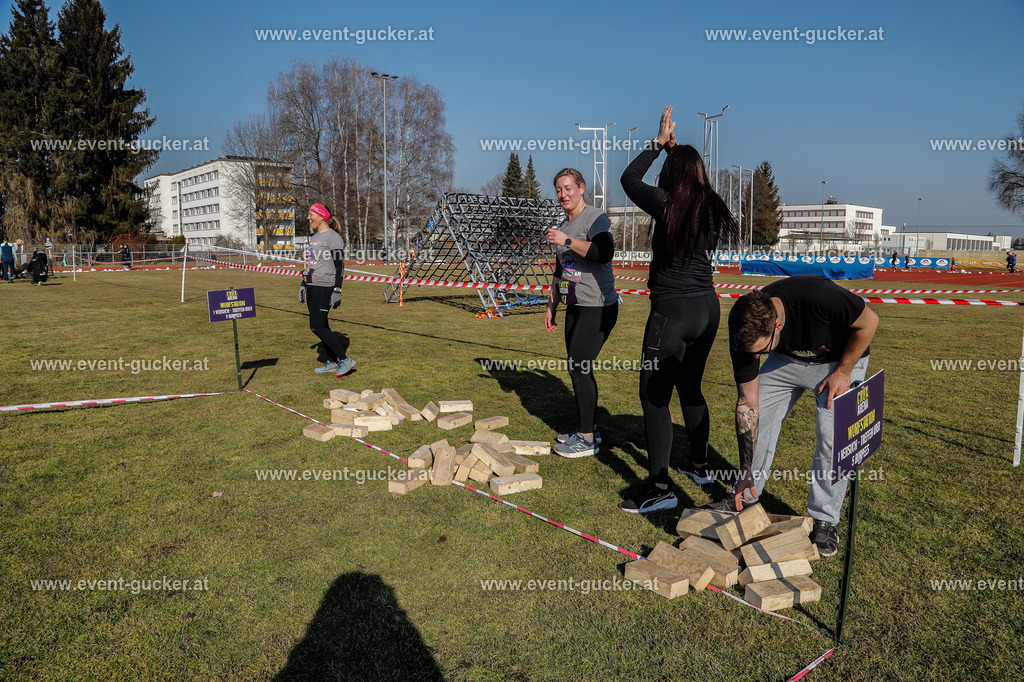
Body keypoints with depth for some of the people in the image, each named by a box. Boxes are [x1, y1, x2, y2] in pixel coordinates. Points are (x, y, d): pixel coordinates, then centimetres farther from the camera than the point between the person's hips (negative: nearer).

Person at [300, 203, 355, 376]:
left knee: (317, 326, -13)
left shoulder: (332, 237, -11)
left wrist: (337, 290, -21)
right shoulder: (314, 236, 17)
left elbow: (339, 266, -15)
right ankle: (332, 363, 18)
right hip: (312, 286, 9)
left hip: (325, 287, -9)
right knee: (321, 325, 10)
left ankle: (345, 359, -8)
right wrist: (304, 284, 26)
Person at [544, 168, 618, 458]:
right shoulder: (564, 226, 16)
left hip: (598, 307, -9)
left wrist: (567, 241, -26)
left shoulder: (596, 218, -11)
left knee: (579, 368, -10)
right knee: (578, 369, 11)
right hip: (575, 307, 9)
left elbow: (605, 253, -30)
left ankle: (587, 440, 0)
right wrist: (551, 306, 24)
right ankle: (586, 429, 24)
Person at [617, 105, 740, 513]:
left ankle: (659, 489, -3)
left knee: (654, 396, -2)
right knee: (690, 388, 21)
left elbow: (629, 178, 4)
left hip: (673, 310, -7)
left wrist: (659, 143, 12)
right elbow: (691, 179, 29)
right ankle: (700, 467, 34)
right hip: (708, 308, 8)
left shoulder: (668, 205, -12)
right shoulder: (713, 208, 6)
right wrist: (674, 147, 31)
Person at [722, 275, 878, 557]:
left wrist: (842, 372, -19)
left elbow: (869, 321, -21)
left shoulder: (818, 296, -43)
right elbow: (748, 403, -19)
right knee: (755, 422, -2)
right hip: (787, 358, 4)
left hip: (840, 359, -3)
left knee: (833, 438, -13)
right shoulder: (746, 333, -27)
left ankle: (825, 520, 5)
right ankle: (744, 499, 18)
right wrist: (746, 473, -19)